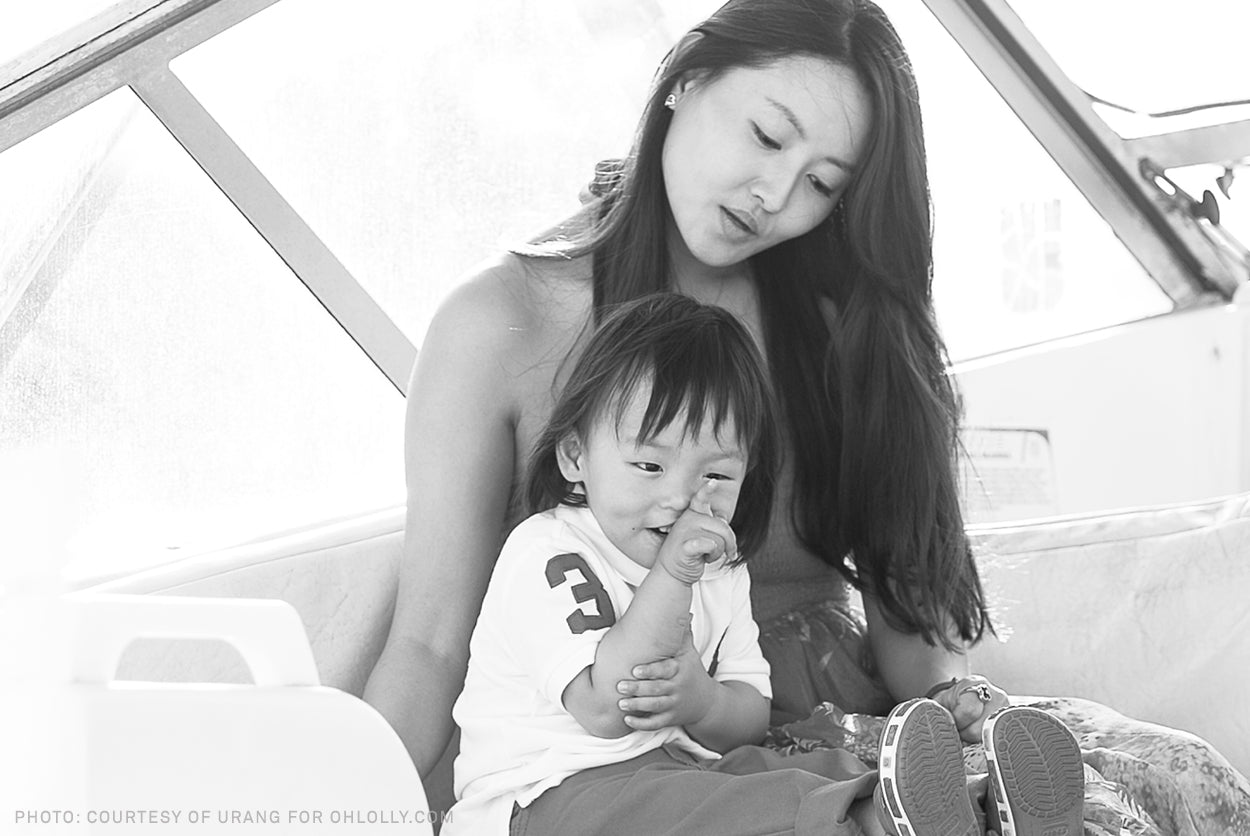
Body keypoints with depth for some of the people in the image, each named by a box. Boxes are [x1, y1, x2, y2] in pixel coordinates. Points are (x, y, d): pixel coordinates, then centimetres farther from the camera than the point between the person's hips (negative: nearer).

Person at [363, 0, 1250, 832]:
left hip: (860, 720, 5)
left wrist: (955, 712, -17)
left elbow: (907, 588, 2)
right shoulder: (501, 325, -3)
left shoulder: (835, 329, 10)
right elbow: (431, 644, -8)